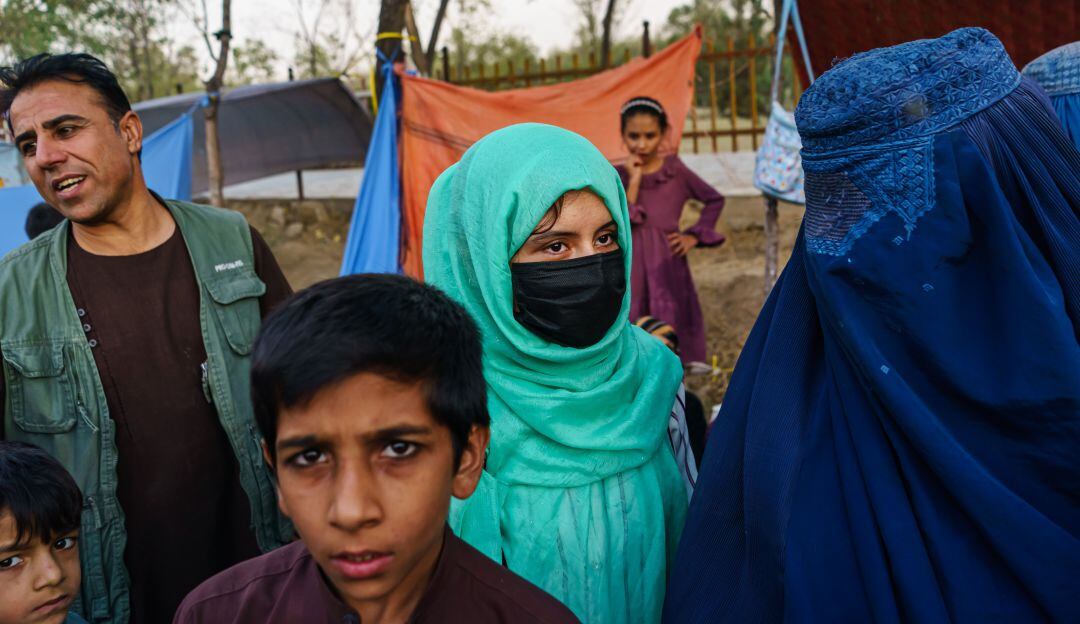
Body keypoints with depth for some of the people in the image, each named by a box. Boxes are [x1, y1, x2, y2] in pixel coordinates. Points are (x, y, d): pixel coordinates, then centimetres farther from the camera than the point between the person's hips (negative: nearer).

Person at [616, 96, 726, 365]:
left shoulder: (675, 170, 3)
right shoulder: (617, 176, 2)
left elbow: (714, 200, 13)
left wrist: (694, 236, 4)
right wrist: (633, 182, -12)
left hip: (667, 264, 0)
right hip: (630, 267, 0)